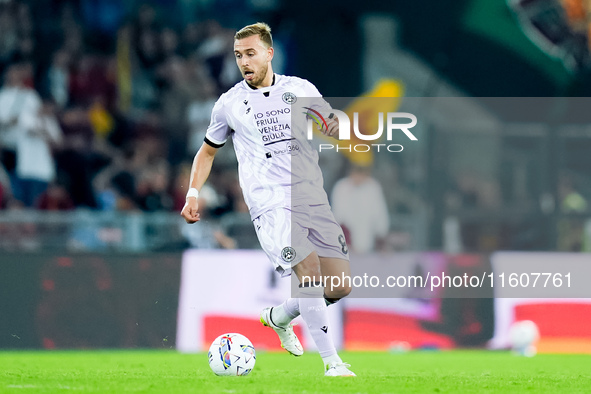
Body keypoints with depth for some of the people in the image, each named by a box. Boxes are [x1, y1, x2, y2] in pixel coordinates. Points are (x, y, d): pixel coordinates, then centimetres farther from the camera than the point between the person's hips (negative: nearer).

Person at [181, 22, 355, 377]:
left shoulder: (301, 89, 11)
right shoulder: (229, 103, 9)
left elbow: (333, 127, 18)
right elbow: (208, 151, 22)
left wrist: (338, 126, -7)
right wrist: (194, 194, 9)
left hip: (313, 199, 4)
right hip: (270, 204, -4)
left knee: (340, 287, 0)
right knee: (310, 273, -23)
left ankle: (279, 317, 26)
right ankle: (332, 361, -16)